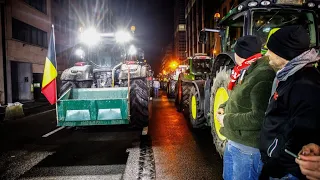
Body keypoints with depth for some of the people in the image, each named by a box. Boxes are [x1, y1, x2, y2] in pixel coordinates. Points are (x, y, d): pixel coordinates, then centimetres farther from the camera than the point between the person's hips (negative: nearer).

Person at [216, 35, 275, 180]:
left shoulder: (263, 75, -24)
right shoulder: (246, 72, 10)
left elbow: (259, 117, -30)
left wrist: (227, 120, -20)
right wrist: (224, 107, 3)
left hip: (248, 148, -10)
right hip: (233, 142, 10)